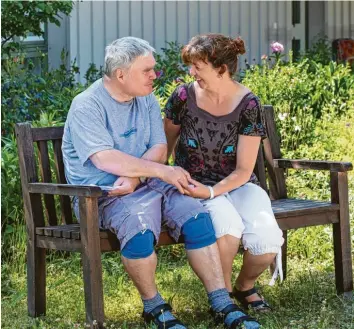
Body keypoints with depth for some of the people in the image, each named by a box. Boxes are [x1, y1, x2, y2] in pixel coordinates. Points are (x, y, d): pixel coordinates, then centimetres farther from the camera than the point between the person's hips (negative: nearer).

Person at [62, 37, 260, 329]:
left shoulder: (147, 100, 12)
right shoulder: (87, 106, -11)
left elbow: (159, 149, 3)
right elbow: (105, 159, -22)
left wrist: (135, 176, -18)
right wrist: (162, 171, -23)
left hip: (145, 184, 6)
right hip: (102, 193, -6)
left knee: (195, 214, -18)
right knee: (139, 224, -36)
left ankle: (222, 305, -16)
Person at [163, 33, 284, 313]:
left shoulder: (248, 105, -11)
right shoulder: (183, 96, -8)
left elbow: (243, 171, -10)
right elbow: (165, 145, 10)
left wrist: (211, 192, -24)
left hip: (236, 184, 1)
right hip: (193, 183, -1)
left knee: (267, 236, -28)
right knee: (227, 224, -35)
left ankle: (245, 286, 7)